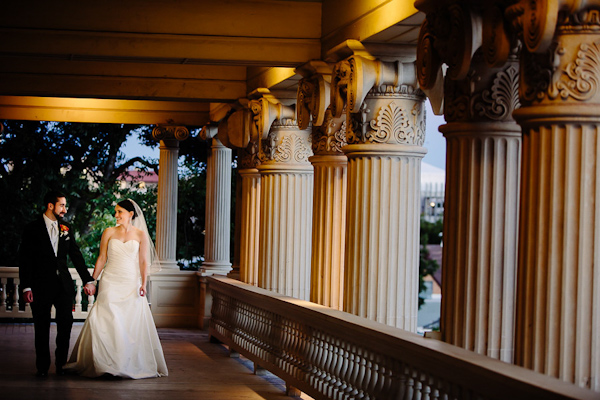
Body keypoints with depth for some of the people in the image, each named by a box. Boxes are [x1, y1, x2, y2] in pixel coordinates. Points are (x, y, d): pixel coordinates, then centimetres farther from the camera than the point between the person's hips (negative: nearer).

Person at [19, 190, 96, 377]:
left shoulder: (66, 229, 9)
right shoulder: (32, 229, -3)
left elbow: (76, 256, 13)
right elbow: (25, 259, -5)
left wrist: (88, 280, 8)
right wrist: (26, 287, -11)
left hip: (64, 285, 4)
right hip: (41, 285, -4)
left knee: (66, 324, 2)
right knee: (42, 327, 3)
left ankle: (61, 363, 14)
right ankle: (42, 366, 14)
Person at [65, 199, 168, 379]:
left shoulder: (140, 234, 4)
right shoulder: (109, 232, 6)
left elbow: (143, 261, 3)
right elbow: (102, 258, 7)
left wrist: (143, 284, -8)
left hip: (131, 285, 0)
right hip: (111, 283, 0)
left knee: (132, 325, -1)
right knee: (107, 322, -8)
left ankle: (133, 365, 8)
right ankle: (106, 363, -2)